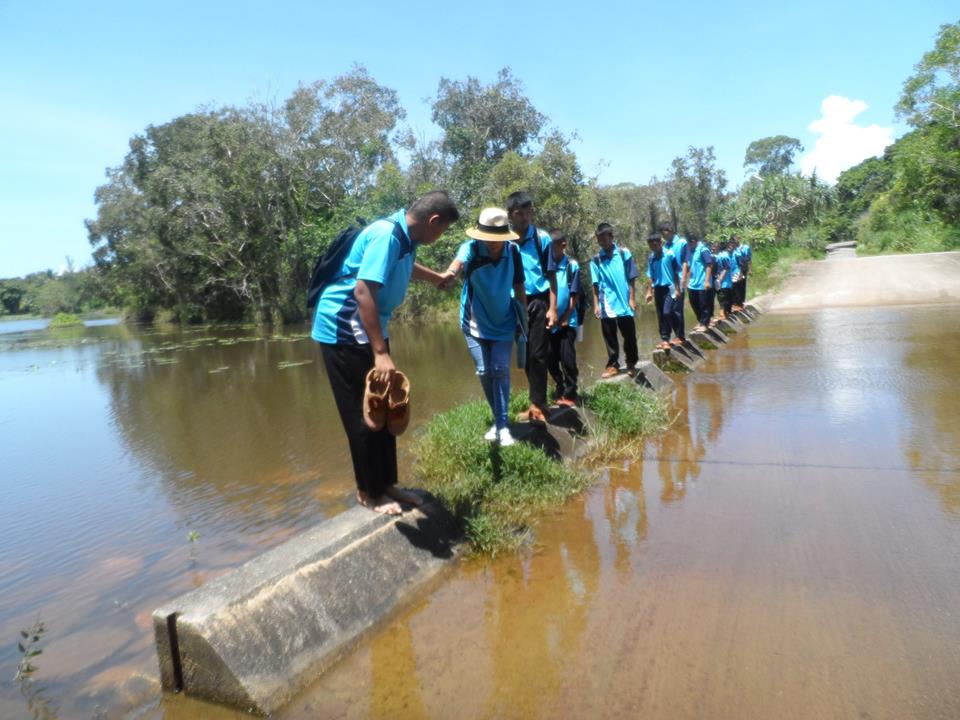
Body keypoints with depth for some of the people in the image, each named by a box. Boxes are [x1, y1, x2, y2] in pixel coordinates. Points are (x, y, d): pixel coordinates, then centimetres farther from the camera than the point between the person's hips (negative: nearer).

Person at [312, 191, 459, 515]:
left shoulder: (404, 237, 6)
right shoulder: (386, 235, -23)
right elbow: (363, 291, -32)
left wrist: (438, 278, 49)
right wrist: (380, 353, -34)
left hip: (367, 330, 9)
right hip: (343, 331, -9)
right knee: (362, 415, -1)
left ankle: (386, 484, 23)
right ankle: (368, 492, 14)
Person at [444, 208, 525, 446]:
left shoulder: (513, 251, -12)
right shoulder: (471, 248, -21)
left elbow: (519, 286, -2)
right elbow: (459, 261, -44)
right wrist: (450, 273, -67)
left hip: (503, 323, 1)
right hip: (475, 324, -1)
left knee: (500, 370, -8)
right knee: (484, 372, 3)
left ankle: (502, 425, -2)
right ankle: (499, 419, 23)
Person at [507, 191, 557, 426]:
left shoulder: (542, 238, -3)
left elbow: (550, 275, -1)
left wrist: (553, 308, -7)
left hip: (539, 302, -3)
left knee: (537, 354, -4)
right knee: (525, 355, 9)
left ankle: (537, 405, 4)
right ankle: (539, 403, 21)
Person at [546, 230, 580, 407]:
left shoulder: (572, 265, -5)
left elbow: (575, 295, -4)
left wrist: (565, 318, -6)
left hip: (567, 322, -3)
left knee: (567, 359, -5)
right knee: (551, 360, 7)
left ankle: (570, 395, 8)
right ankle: (561, 391, 24)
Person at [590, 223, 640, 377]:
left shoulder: (624, 253, -2)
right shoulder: (596, 259, 1)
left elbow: (631, 278, 0)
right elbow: (595, 285, 2)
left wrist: (632, 299, -3)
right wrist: (596, 305, -1)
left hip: (624, 303, -1)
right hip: (606, 306, 1)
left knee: (629, 335, 8)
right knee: (609, 337, 6)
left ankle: (631, 363, 24)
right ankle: (613, 365, 15)